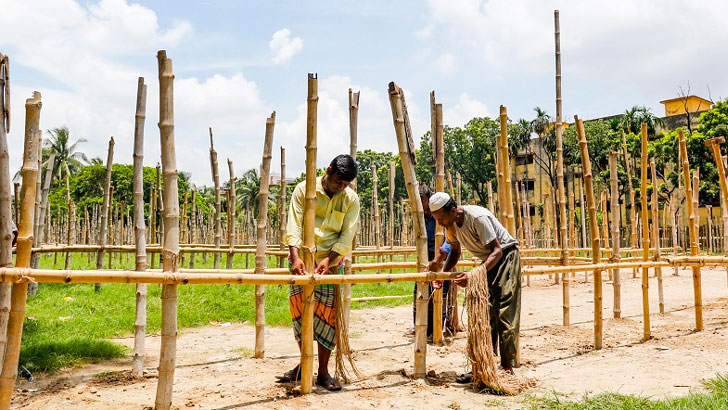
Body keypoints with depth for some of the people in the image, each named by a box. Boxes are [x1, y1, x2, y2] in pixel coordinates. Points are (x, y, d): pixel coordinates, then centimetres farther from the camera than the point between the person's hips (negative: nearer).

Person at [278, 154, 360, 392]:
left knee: (327, 314, -3)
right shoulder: (304, 190, -6)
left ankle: (323, 372, 9)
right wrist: (295, 257, -25)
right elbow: (294, 227, -12)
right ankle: (304, 365, 20)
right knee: (300, 311, 4)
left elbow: (347, 236, -6)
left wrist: (328, 260, -20)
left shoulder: (351, 199, -4)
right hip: (302, 260, 1)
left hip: (331, 262, 0)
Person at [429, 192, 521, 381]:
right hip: (488, 260, 8)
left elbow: (497, 250, -28)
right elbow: (455, 252, 12)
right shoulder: (450, 224, -5)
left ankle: (508, 368, -5)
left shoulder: (477, 217, -29)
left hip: (506, 256, -7)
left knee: (505, 313, -10)